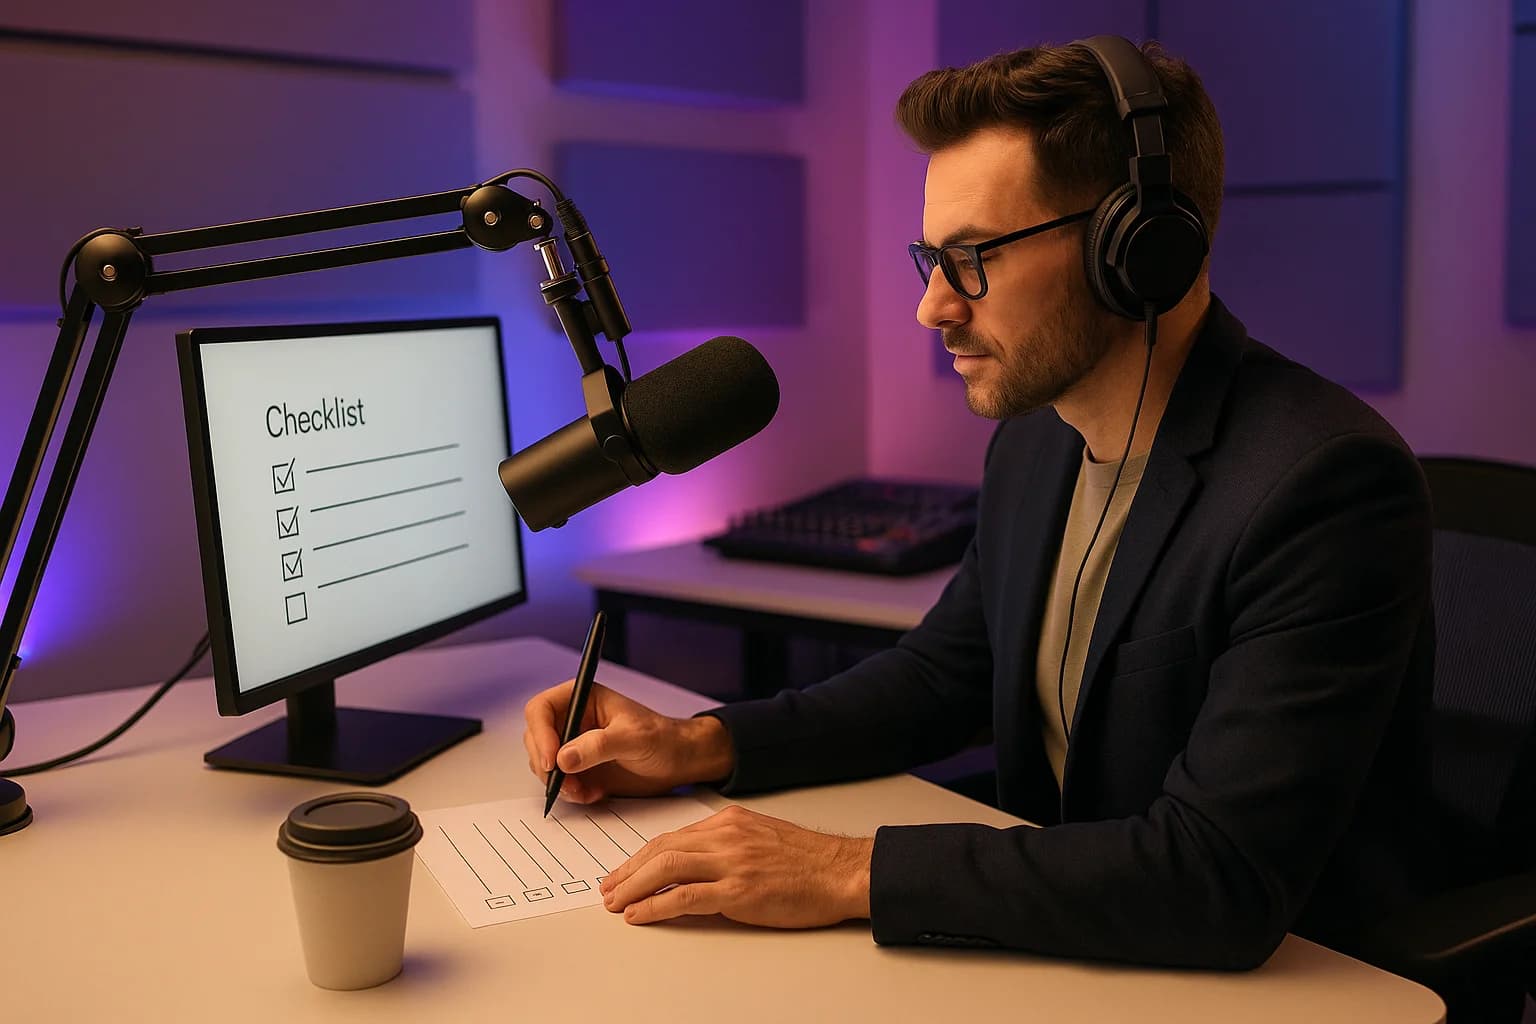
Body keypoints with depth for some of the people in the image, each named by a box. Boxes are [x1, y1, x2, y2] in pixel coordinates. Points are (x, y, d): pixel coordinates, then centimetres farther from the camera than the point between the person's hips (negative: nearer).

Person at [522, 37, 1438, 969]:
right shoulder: (1035, 439, 0)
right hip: (1070, 942, 6)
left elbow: (1221, 881, -29)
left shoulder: (1330, 482, -24)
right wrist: (702, 746, -1)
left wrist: (850, 873, -28)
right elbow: (944, 673, 13)